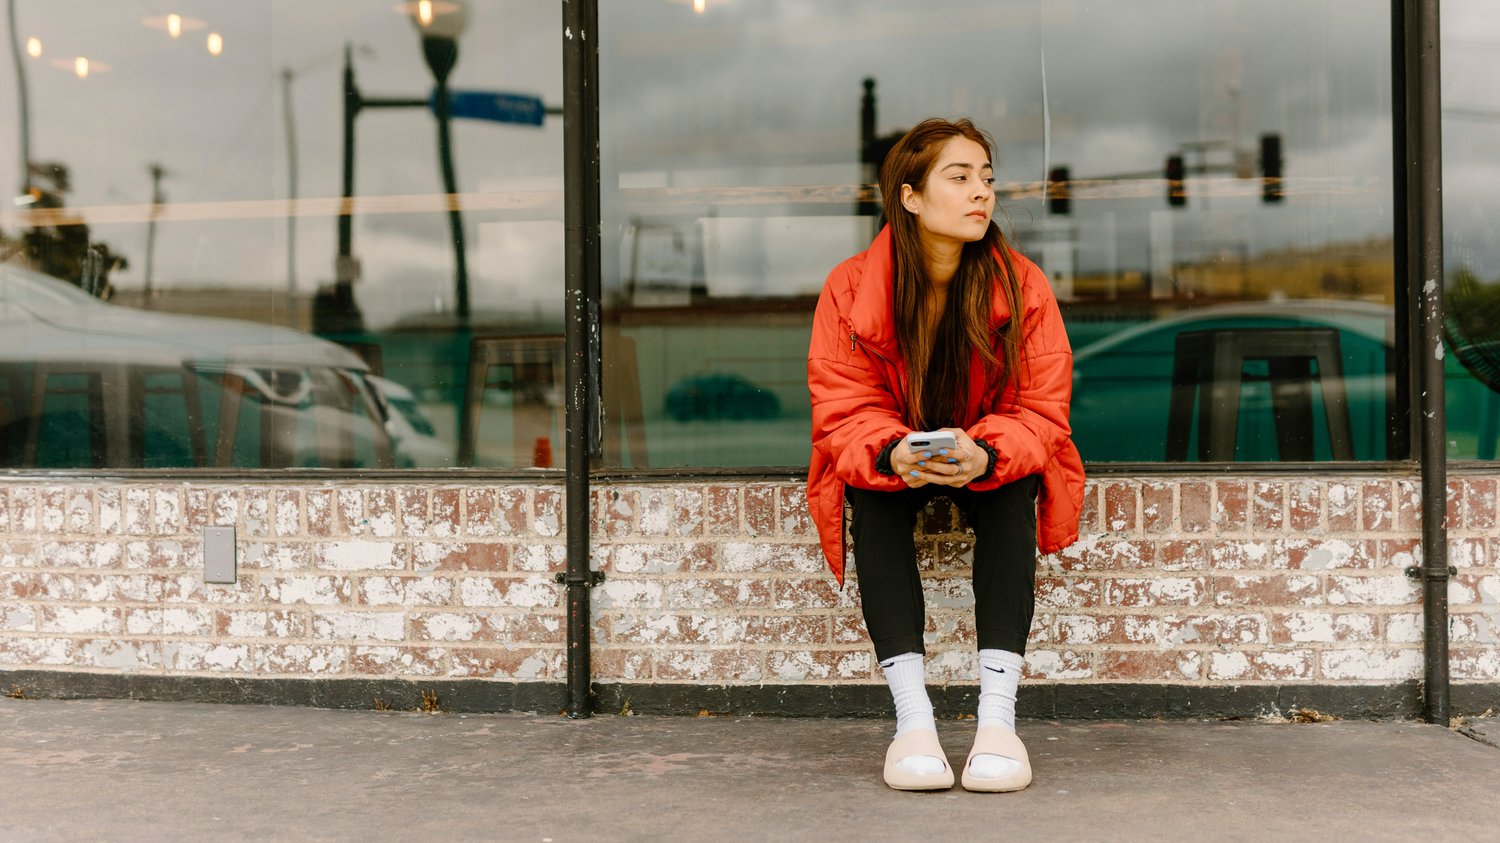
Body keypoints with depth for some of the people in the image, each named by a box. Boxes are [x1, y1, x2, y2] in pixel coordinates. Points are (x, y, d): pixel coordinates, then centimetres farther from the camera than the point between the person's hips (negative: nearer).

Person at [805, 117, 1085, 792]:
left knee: (1012, 488, -32)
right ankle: (911, 713, -37)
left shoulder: (1022, 286, -14)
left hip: (992, 462, 0)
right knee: (872, 491, -32)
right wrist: (891, 452, -39)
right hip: (891, 461, 0)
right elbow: (844, 411, -16)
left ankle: (998, 715, -36)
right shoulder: (849, 288, -15)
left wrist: (985, 454, -37)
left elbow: (1041, 411, -15)